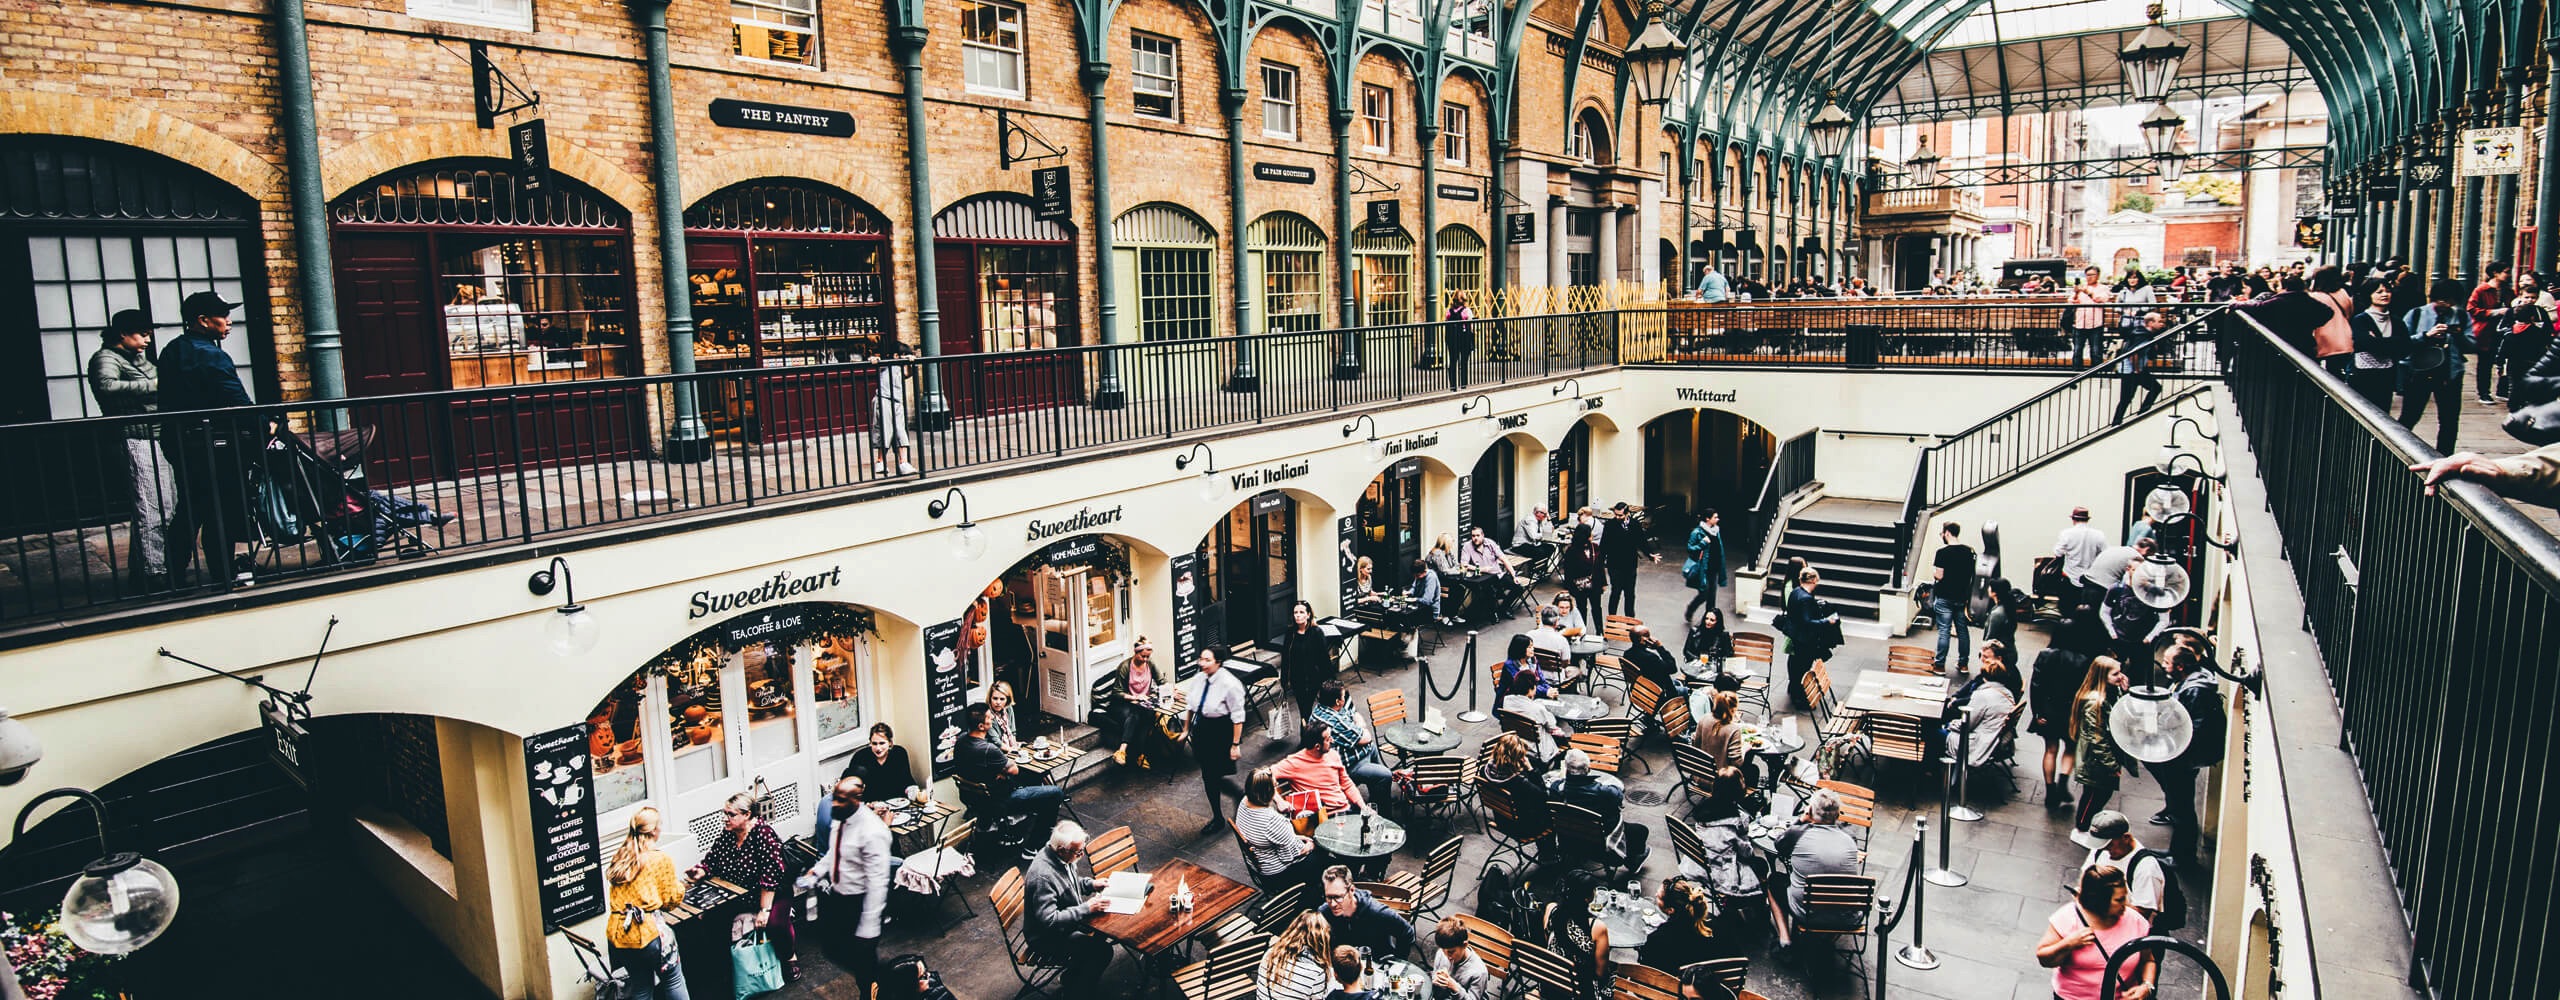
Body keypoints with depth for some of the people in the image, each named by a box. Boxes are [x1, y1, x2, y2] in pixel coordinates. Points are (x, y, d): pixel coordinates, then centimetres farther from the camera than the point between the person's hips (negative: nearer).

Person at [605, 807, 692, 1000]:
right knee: (674, 981, 12)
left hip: (617, 933, 6)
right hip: (649, 931, -6)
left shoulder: (619, 858, 9)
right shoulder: (662, 859, -7)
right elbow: (671, 898, -2)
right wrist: (681, 885, 17)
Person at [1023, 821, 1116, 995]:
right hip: (1047, 939, -9)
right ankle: (1076, 990, 5)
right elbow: (1049, 920, -33)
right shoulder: (1042, 876, -33)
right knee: (1102, 951, -19)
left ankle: (1076, 974, 21)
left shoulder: (1063, 856, -5)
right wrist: (1087, 908, -31)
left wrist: (1091, 884, -1)